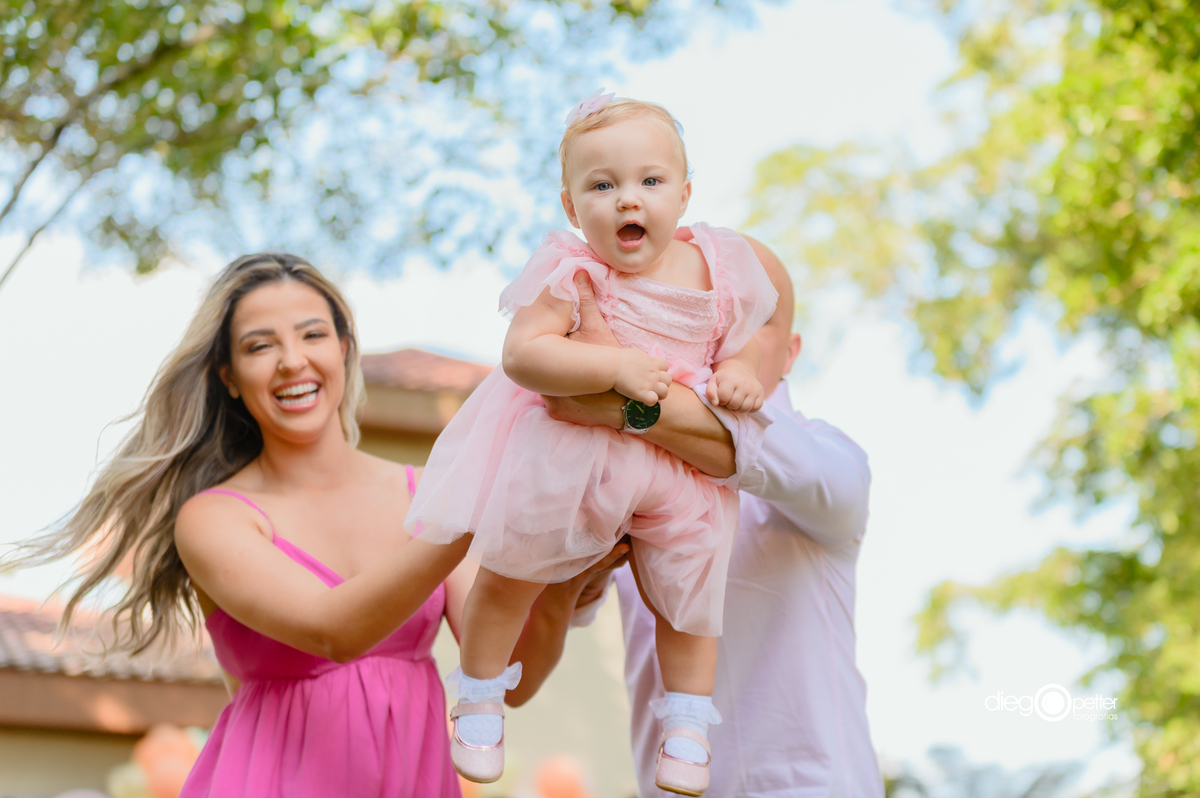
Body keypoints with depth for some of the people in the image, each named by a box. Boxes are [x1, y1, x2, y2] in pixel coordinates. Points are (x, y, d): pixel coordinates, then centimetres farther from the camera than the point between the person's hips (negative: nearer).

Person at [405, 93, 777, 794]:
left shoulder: (715, 267, -4)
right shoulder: (572, 272, -17)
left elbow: (747, 333, 12)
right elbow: (523, 353, -27)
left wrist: (743, 371, -11)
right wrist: (616, 366, -34)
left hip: (684, 463, 3)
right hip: (568, 453, -3)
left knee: (688, 592, 12)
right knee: (511, 573, 8)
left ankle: (687, 726, 33)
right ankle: (480, 693, 33)